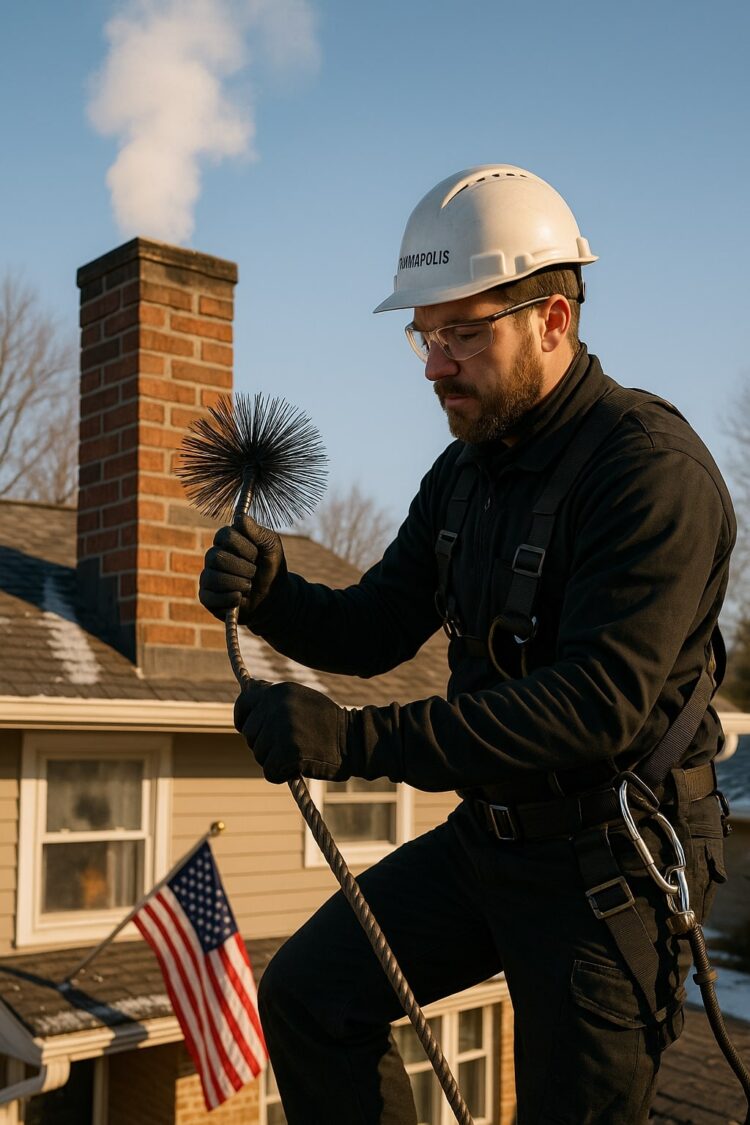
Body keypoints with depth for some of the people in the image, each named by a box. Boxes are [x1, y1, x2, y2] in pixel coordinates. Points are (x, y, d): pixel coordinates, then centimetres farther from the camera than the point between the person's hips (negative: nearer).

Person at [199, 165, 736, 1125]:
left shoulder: (651, 468, -22)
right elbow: (374, 631, 8)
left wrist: (359, 741, -36)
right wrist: (268, 592, -14)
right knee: (308, 994, 6)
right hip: (488, 832, 7)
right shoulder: (465, 472, 5)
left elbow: (601, 704, -31)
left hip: (609, 863, -7)